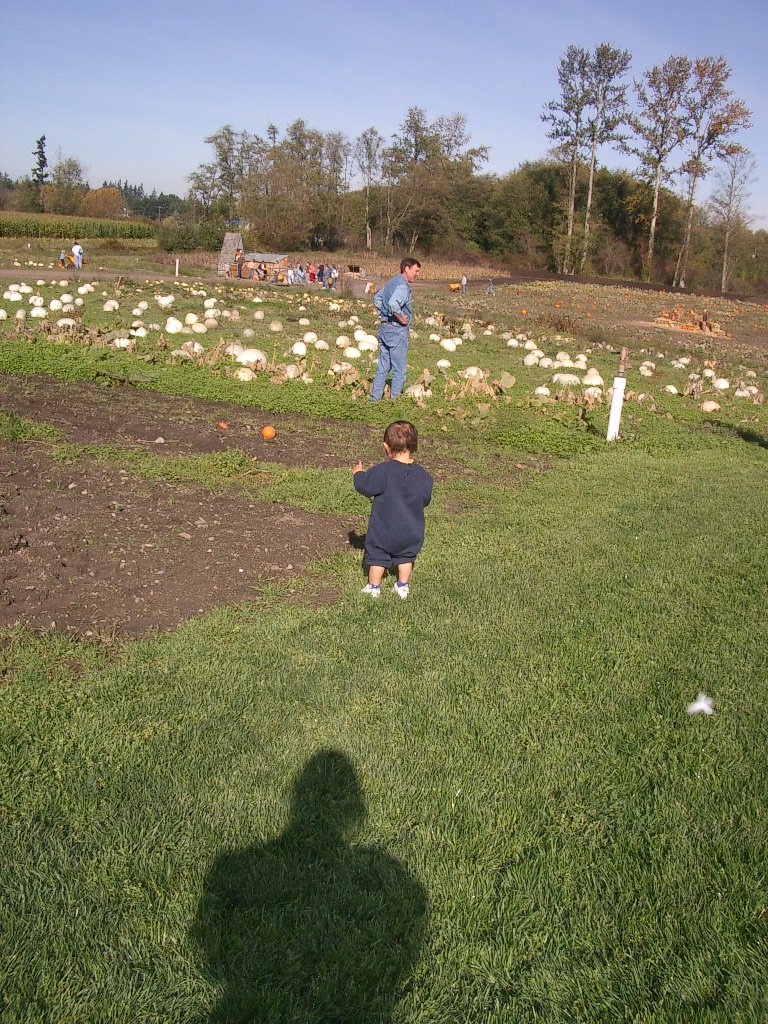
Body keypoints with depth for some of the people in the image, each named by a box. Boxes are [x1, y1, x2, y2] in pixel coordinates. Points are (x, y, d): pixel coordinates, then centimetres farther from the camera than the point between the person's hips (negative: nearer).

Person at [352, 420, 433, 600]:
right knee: (405, 556, 24)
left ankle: (373, 587, 25)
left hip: (383, 529, -3)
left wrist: (358, 473, 7)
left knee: (377, 555, 16)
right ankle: (403, 587, 30)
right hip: (412, 531, 3)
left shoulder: (381, 471, -22)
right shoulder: (423, 476, -9)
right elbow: (426, 499, 3)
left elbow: (364, 486, -13)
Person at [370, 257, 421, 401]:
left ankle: (375, 397, 17)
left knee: (382, 367, 14)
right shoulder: (403, 286, -17)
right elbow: (393, 304, -34)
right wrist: (402, 319, -20)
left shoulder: (390, 282, 13)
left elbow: (377, 298, 26)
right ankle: (394, 399, 4)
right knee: (399, 370, 0)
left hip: (384, 326, 9)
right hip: (397, 330, -9)